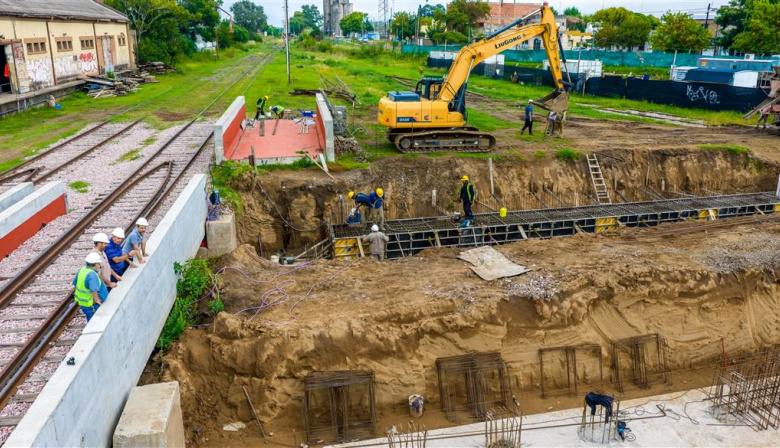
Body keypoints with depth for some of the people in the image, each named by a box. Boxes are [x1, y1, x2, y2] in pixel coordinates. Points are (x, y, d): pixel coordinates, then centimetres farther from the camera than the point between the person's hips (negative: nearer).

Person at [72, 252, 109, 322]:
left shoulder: (82, 269, 2)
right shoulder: (92, 274, -28)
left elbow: (75, 283, 15)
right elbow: (93, 290, -39)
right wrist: (97, 300, -26)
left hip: (82, 302, 9)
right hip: (91, 305, -9)